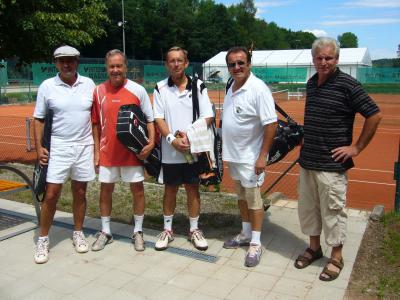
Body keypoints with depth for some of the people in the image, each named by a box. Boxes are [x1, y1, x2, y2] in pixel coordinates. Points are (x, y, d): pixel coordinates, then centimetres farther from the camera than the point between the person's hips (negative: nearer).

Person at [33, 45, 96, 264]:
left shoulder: (88, 84, 2)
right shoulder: (47, 86, -2)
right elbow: (39, 119, 2)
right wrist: (39, 147, -5)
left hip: (84, 147, 2)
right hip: (58, 147, -1)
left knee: (80, 192, 10)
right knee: (51, 194, -1)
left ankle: (78, 232, 28)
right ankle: (43, 239, 15)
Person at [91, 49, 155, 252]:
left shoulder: (138, 90, -3)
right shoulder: (99, 91, 1)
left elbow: (149, 118, 1)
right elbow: (95, 123, 7)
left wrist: (151, 142, -12)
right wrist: (96, 150, 4)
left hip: (133, 150, -1)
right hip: (107, 151, 2)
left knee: (137, 189, 6)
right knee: (106, 189, 10)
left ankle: (138, 232, 22)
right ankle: (105, 232, 26)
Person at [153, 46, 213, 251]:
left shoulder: (198, 86, -1)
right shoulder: (160, 88, 1)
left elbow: (207, 117, -3)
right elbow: (158, 119, -3)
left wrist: (190, 135, -16)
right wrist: (172, 139, -17)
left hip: (193, 149, 0)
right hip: (170, 151, 1)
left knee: (192, 189, 9)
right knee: (170, 189, 11)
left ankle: (194, 230, 24)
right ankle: (167, 230, 26)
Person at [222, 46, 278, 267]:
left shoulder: (258, 89, -18)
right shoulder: (231, 88, 8)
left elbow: (271, 124, -21)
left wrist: (263, 156, -23)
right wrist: (226, 149, 15)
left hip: (250, 156, -8)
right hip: (233, 154, 8)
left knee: (253, 199, 2)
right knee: (241, 197, 18)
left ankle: (255, 244, 14)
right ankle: (246, 234, 33)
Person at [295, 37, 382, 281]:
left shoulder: (348, 84, -12)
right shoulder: (311, 83, 8)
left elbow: (375, 115, -12)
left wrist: (357, 147, -11)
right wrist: (309, 144, 14)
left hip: (332, 164, -6)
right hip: (307, 160, 7)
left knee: (333, 211, 4)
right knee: (308, 207, 15)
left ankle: (336, 257, 21)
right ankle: (314, 248, 33)